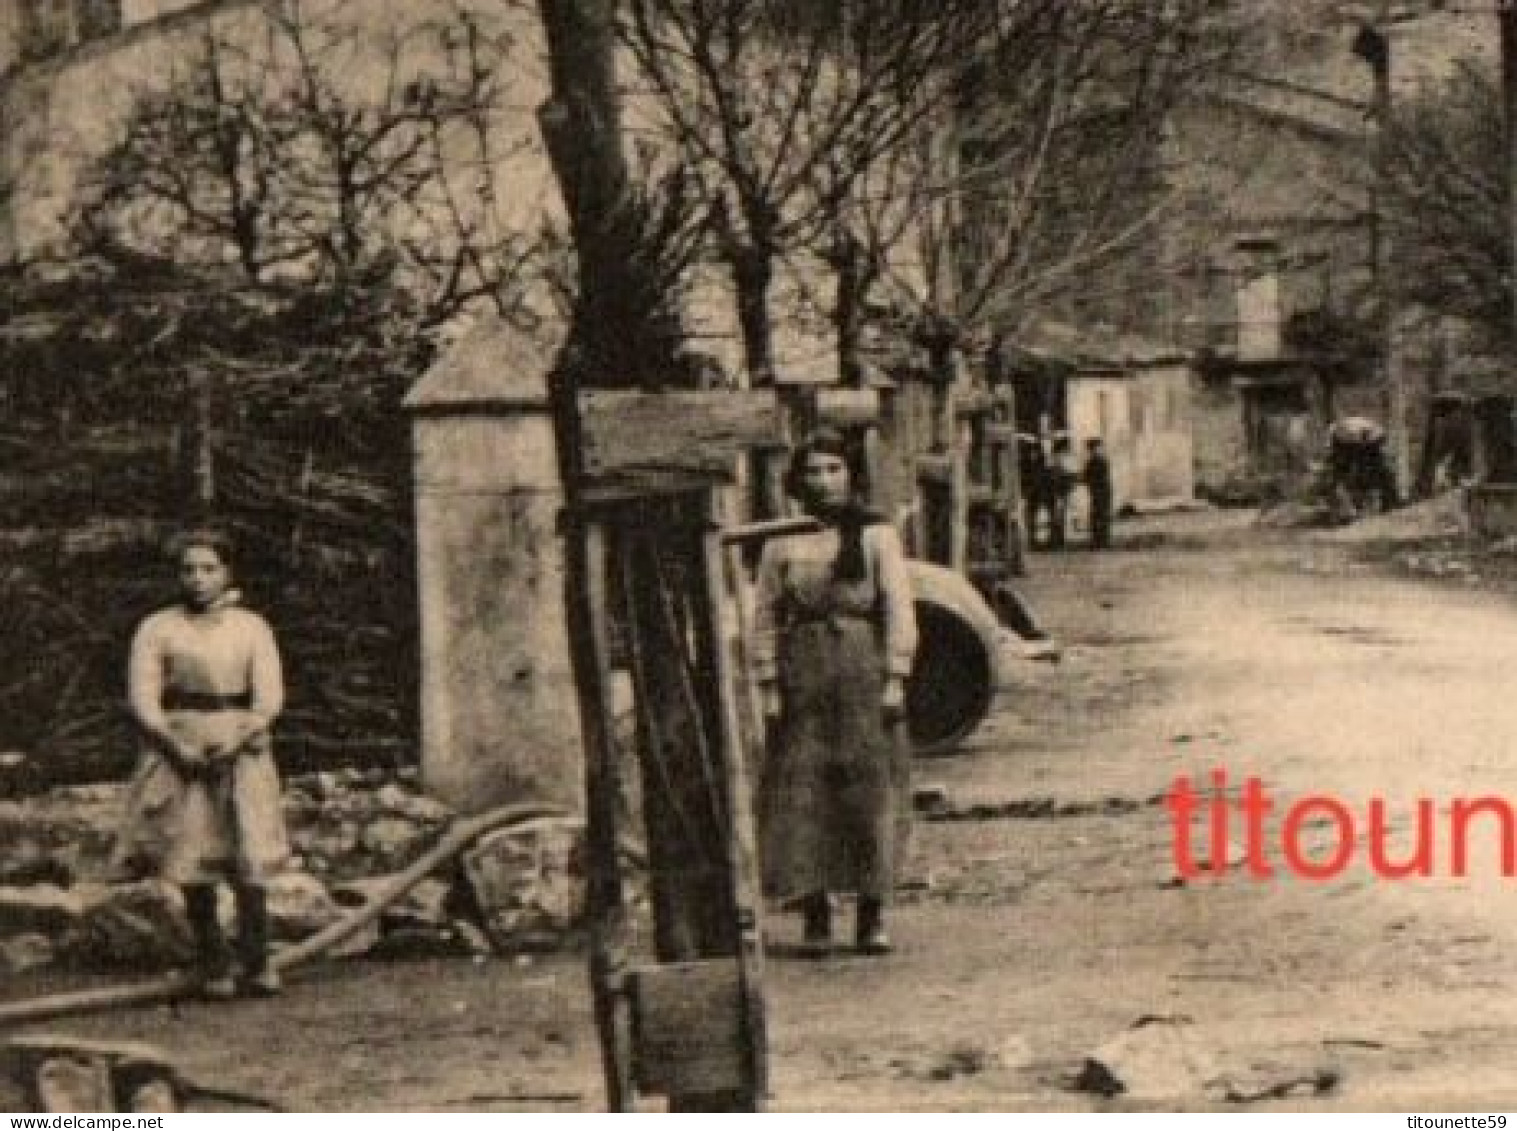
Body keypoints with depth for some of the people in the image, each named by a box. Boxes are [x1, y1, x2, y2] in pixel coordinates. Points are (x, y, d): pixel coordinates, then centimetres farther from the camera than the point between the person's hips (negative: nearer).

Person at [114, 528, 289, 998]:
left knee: (250, 859, -8)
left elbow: (270, 698, 1)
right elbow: (141, 699, -2)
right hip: (177, 751, 0)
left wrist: (234, 742, -14)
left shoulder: (252, 628, 7)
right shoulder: (156, 629, 4)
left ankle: (257, 962, 6)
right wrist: (178, 747, -15)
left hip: (241, 751, 0)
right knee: (193, 866, -2)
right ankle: (213, 964, 12)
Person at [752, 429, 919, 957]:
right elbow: (766, 618, 7)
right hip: (803, 673, 1)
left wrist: (895, 679, -6)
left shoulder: (877, 535, 5)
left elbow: (899, 609, 2)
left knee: (871, 790, -2)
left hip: (865, 674, -1)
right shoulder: (780, 544, 7)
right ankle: (815, 917, 3)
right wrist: (769, 687, -1)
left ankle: (872, 916, 6)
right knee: (802, 793, -3)